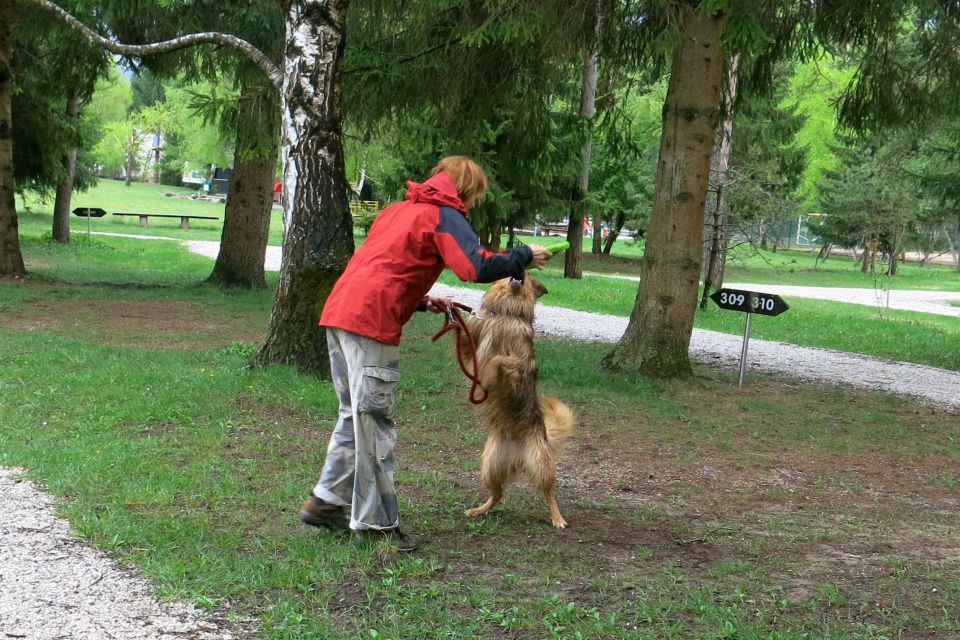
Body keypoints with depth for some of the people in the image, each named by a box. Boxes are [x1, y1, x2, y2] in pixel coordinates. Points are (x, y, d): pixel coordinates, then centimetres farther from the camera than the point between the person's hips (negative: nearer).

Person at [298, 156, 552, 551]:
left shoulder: (400, 209, 26)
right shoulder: (445, 215, -1)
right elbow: (476, 267, -16)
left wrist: (421, 302, 24)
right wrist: (524, 258, -3)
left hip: (338, 311, 9)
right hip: (371, 323, -9)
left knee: (355, 415, 19)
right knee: (375, 423, -3)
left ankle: (326, 501, 23)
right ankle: (374, 523, 3)